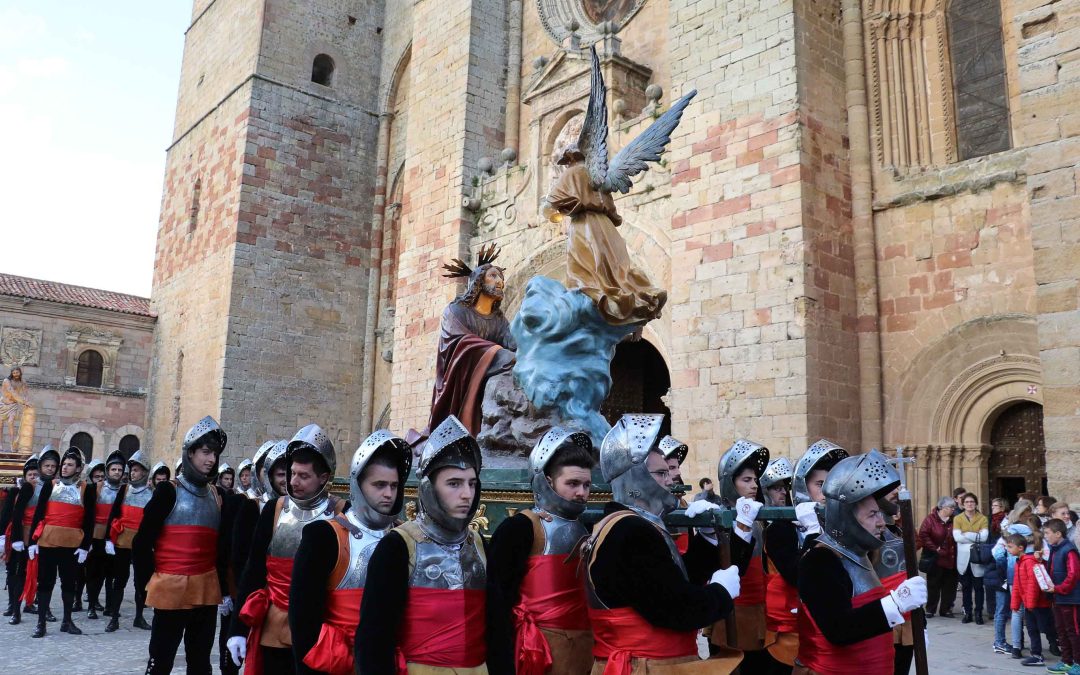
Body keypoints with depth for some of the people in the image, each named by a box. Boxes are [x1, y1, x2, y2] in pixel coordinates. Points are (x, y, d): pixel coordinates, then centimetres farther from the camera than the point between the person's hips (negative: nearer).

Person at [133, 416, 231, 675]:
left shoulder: (217, 496, 11)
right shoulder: (168, 491, -4)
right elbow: (142, 542, -5)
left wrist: (224, 590, 12)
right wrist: (148, 582, -6)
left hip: (207, 591, 5)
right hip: (172, 590, -5)